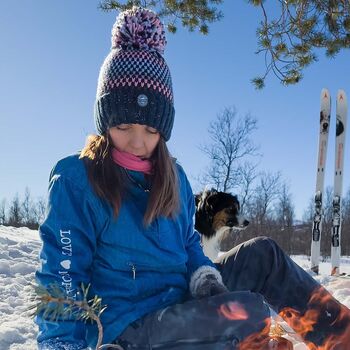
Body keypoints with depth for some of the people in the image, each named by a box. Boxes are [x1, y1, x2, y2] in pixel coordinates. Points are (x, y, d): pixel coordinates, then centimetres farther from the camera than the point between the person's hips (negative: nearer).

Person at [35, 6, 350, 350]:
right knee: (250, 312, -26)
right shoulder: (75, 179, -11)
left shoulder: (173, 176, 8)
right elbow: (62, 276, -11)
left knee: (262, 253, -2)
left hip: (182, 301, 7)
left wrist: (203, 273, -3)